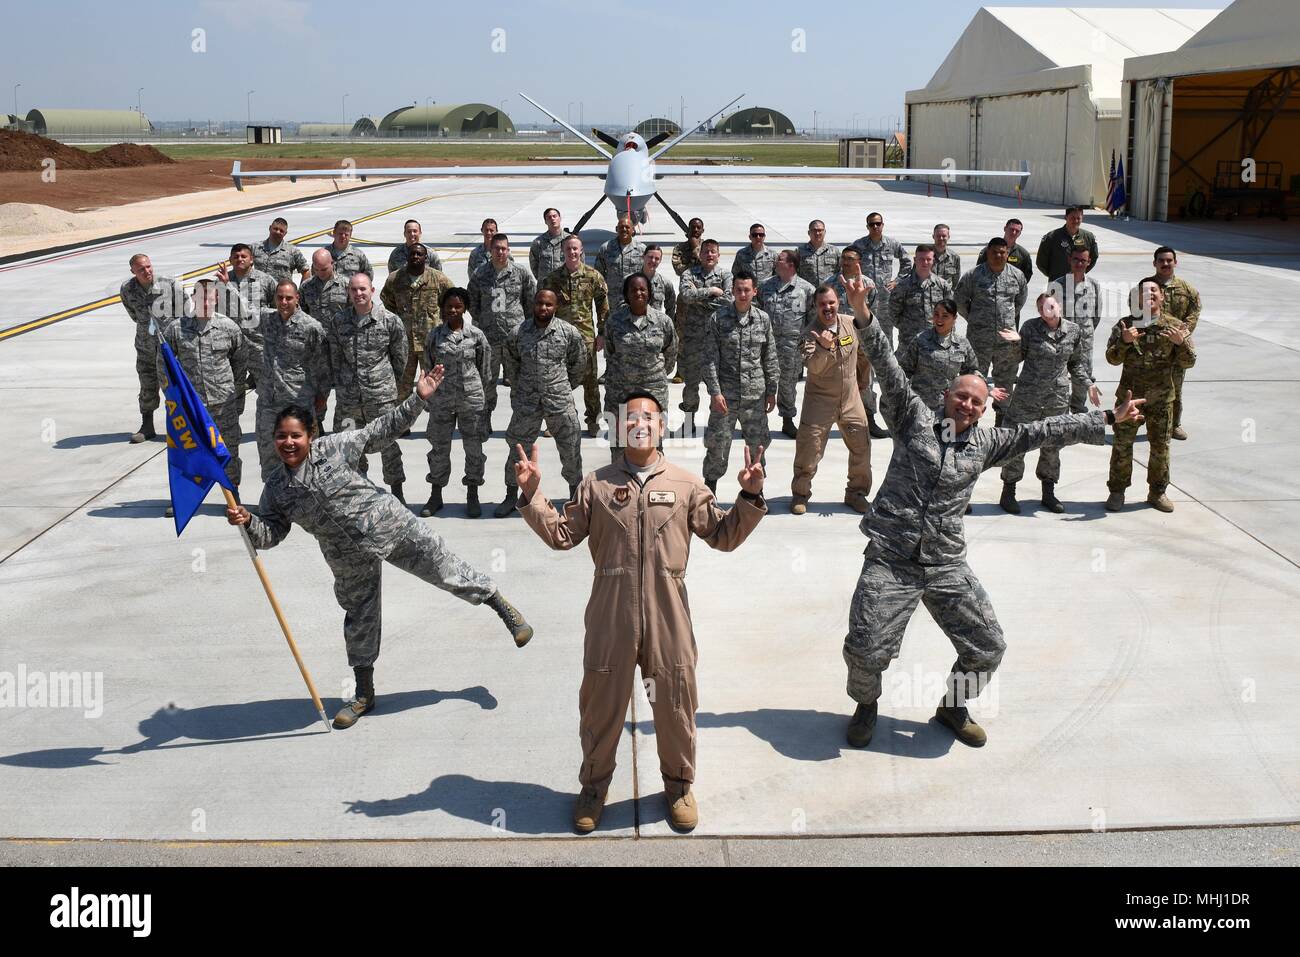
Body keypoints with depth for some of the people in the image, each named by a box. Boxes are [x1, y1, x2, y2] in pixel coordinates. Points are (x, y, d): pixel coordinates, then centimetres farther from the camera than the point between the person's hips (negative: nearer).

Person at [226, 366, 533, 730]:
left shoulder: (333, 447, -9)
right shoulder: (276, 489, 0)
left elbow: (382, 430, -6)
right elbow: (269, 534, 1)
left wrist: (417, 399, -14)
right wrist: (246, 521, -20)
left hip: (391, 525, -3)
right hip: (351, 560, 3)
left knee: (446, 569, 4)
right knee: (359, 620, 15)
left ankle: (503, 607, 28)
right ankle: (364, 695, 30)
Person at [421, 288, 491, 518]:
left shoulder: (476, 334, -3)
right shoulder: (434, 335, 0)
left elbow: (485, 368, 4)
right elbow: (429, 364, 9)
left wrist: (481, 394, 6)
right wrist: (430, 392, 10)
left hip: (472, 398, -1)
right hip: (441, 399, 1)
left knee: (474, 447, 5)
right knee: (439, 448, 8)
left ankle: (472, 496, 19)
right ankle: (435, 496, 21)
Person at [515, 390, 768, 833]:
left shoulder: (686, 484, 6)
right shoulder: (596, 484, 6)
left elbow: (724, 536, 6)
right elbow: (561, 534, 8)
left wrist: (750, 497, -6)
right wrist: (531, 496, -3)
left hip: (668, 619, 0)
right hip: (610, 619, 0)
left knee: (675, 704, 10)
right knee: (601, 704, 10)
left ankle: (678, 785, 33)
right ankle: (593, 786, 32)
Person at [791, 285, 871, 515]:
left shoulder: (852, 324, -2)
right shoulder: (811, 333, -14)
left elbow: (862, 354, 16)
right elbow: (813, 367, -30)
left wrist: (863, 381, 23)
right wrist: (824, 348, -47)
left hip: (851, 399, 4)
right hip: (819, 400, -4)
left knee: (861, 446, 6)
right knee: (809, 448, -5)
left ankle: (856, 493, 23)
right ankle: (800, 494, 13)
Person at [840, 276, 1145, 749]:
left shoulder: (986, 443, 12)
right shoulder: (915, 419, 4)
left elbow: (1043, 430, 14)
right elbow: (889, 371, -6)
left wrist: (1107, 419, 14)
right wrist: (864, 318, -17)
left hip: (947, 567, 4)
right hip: (891, 562, -4)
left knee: (987, 649, 3)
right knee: (866, 651, -12)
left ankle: (953, 706, 32)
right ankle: (866, 705, 21)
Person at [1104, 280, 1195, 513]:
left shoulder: (1176, 327, 0)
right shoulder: (1126, 324, 0)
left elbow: (1188, 362, -4)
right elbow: (1112, 358, -6)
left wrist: (1181, 343, -23)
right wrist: (1124, 341, -24)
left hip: (1162, 398, 1)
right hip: (1130, 395, -1)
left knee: (1160, 446, 9)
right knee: (1122, 444, 2)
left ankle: (1157, 492, 23)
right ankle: (1117, 491, 13)